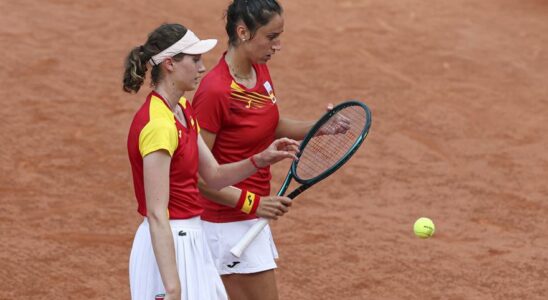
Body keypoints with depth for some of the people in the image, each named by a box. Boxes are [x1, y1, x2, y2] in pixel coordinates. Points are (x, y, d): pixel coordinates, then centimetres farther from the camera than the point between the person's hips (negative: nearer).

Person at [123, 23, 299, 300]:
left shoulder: (183, 110, 8)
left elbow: (214, 175, 15)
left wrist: (261, 159, -2)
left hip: (191, 240, 10)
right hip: (167, 246, -10)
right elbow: (156, 215, -26)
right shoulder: (158, 125, -22)